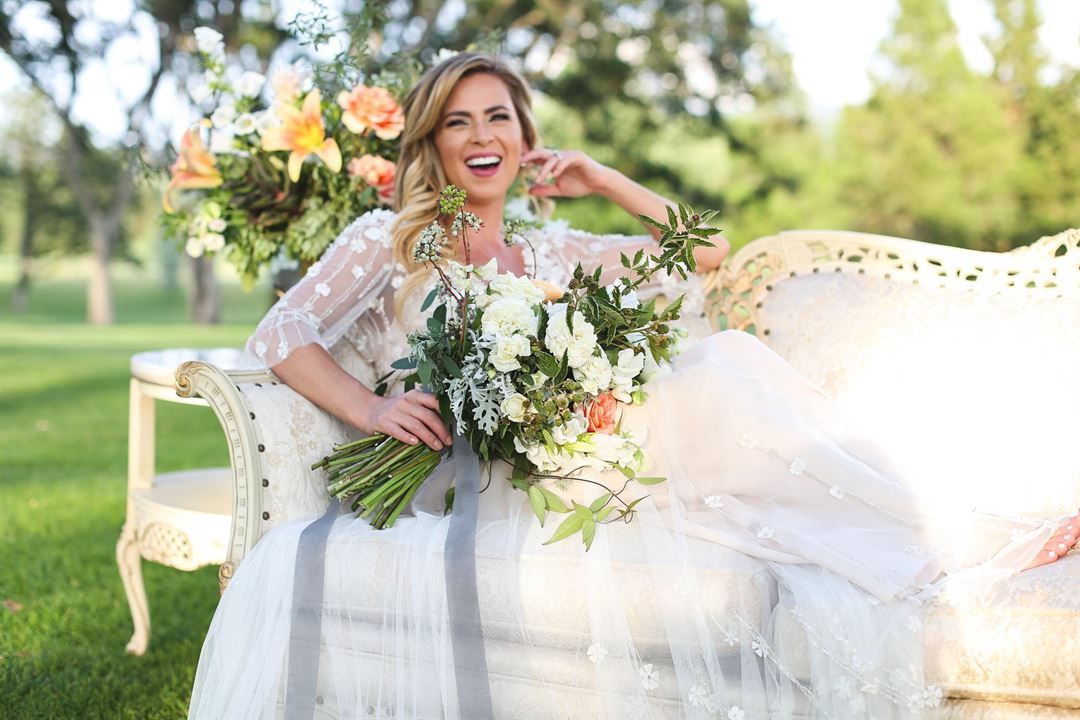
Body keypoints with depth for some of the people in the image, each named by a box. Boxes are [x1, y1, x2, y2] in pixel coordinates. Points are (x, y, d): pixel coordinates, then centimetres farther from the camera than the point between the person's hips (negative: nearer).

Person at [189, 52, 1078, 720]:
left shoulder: (554, 253, 22)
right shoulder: (388, 240, 11)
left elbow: (704, 251, 23)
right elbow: (280, 336, 2)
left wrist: (599, 179, 16)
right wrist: (369, 407, -13)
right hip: (471, 486, -1)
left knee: (727, 362, -22)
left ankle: (936, 541, -24)